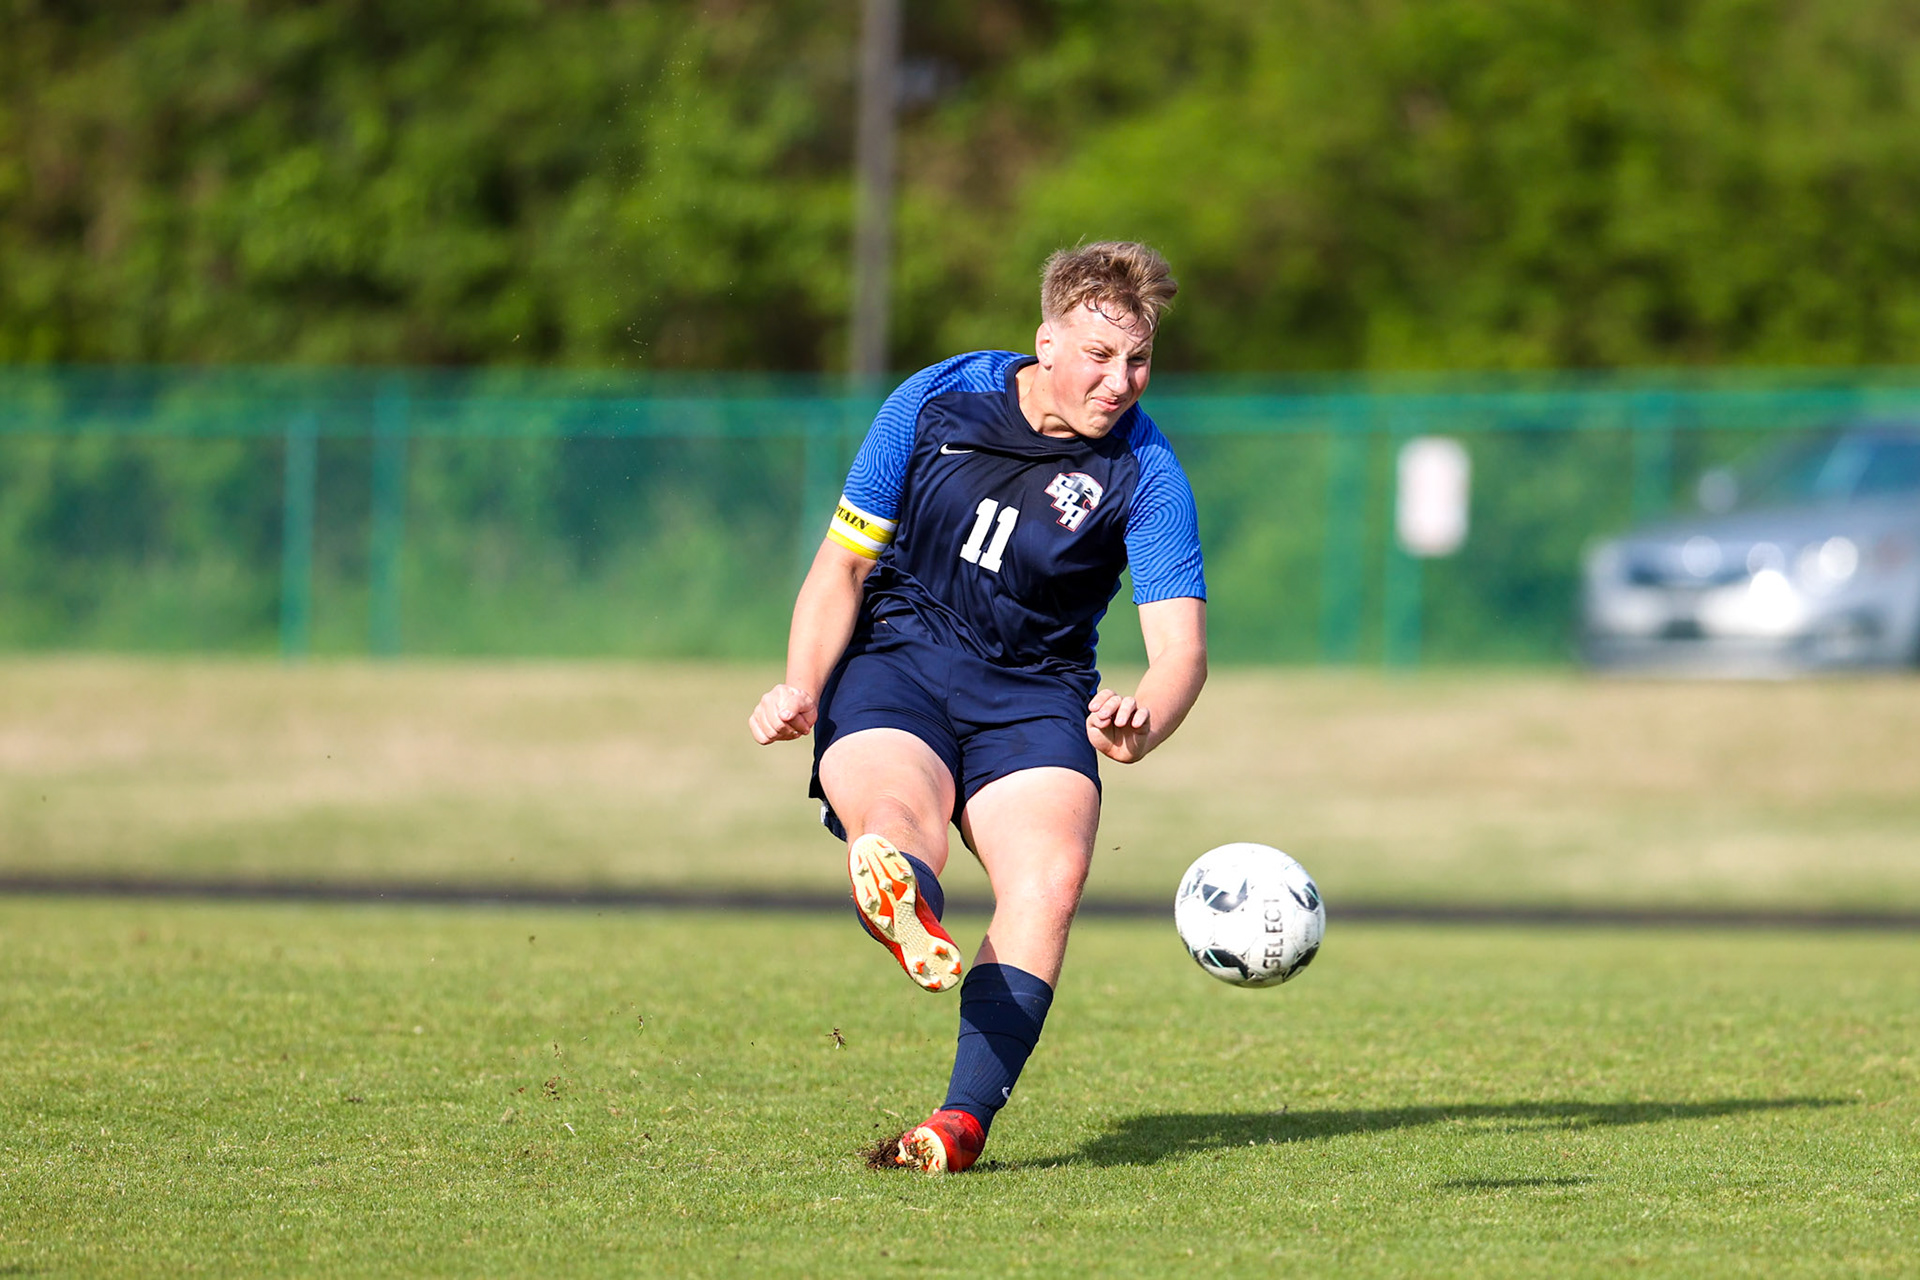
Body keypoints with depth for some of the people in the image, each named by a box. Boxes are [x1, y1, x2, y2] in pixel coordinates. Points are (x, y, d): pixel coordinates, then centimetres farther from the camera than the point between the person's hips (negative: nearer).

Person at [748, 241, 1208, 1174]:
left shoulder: (1145, 472, -7)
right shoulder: (936, 401, -4)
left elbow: (1180, 646, -13)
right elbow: (843, 564, 4)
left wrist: (1141, 726, -37)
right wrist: (802, 689, -12)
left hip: (1035, 693, 0)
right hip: (896, 657, 0)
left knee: (1049, 877, -28)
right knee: (894, 828, -34)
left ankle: (965, 1121, -36)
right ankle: (912, 924, -69)